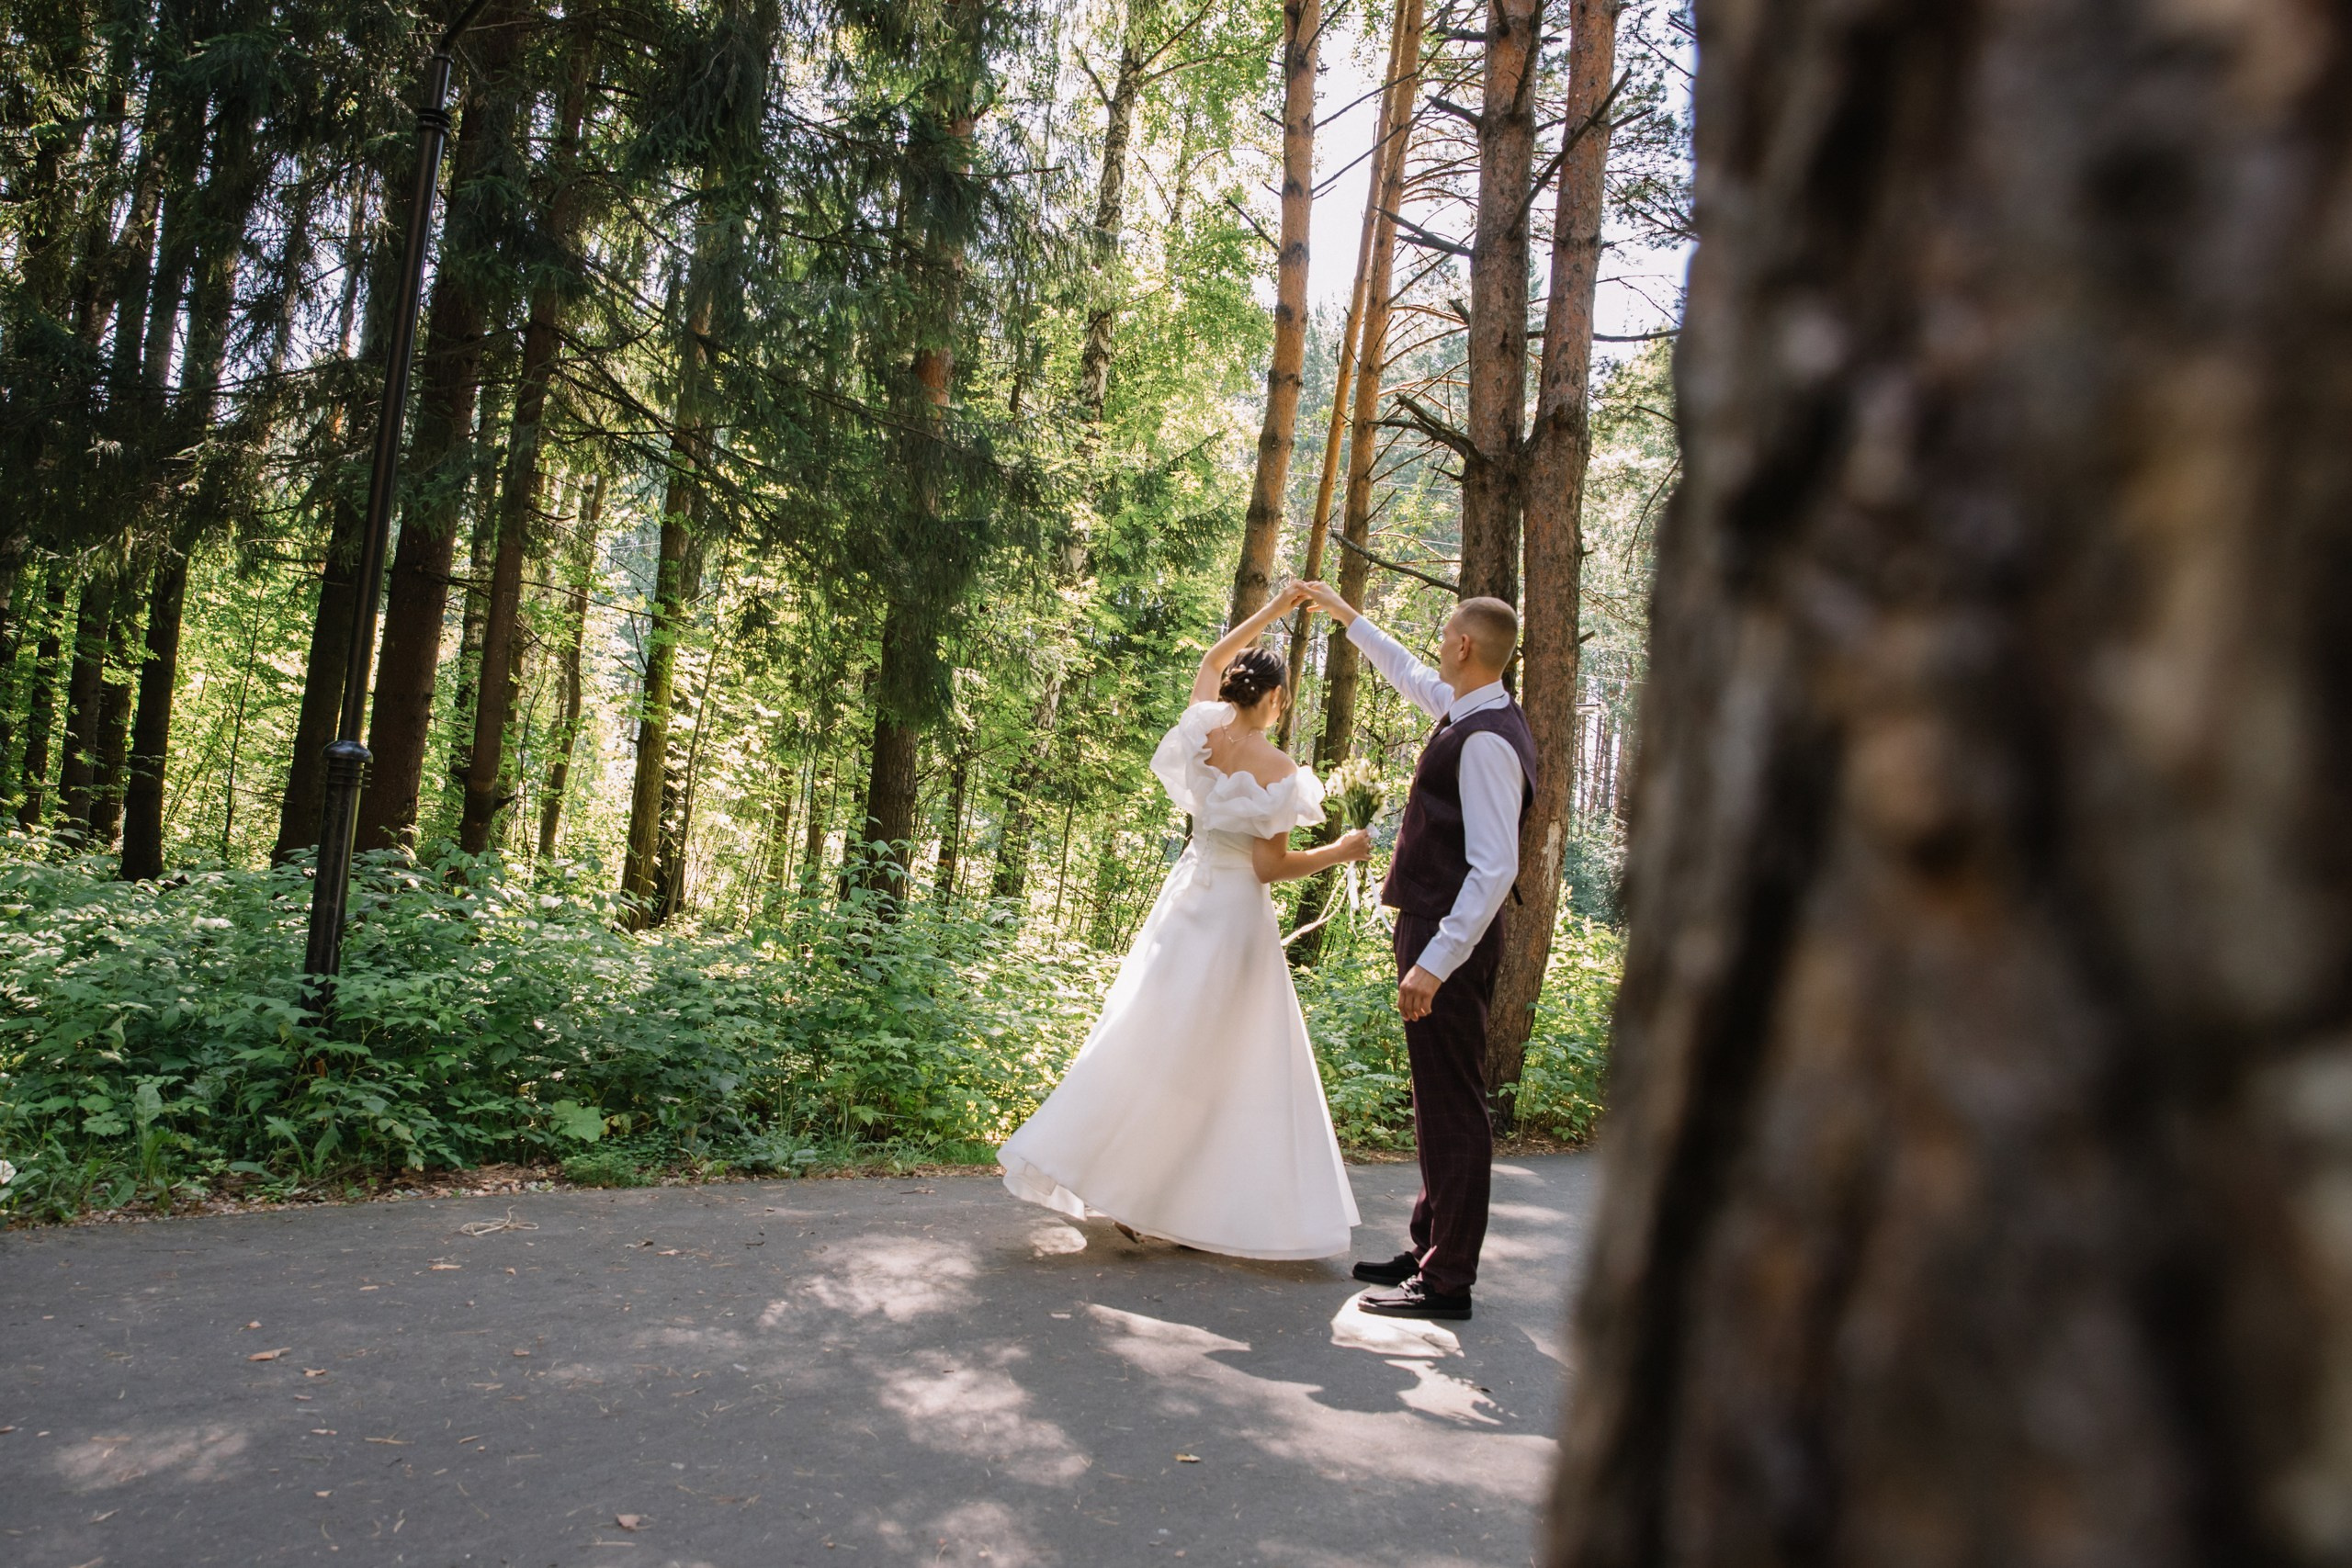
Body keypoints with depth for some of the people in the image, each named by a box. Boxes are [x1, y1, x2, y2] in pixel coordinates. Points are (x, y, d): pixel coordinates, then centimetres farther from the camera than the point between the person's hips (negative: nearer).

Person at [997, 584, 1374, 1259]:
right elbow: (1271, 865, -13)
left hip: (1187, 897, 6)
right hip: (1237, 912, -6)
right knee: (1244, 1062, 4)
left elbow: (1214, 657, 18)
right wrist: (1341, 852, 0)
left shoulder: (1203, 728, -1)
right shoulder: (1277, 769, -15)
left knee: (1153, 1040, 15)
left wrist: (1275, 608, 21)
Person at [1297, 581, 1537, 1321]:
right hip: (1439, 931, 10)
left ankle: (1447, 1282, 6)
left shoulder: (1487, 741, -20)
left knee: (1452, 1107, -3)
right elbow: (1410, 675, 31)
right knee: (1440, 1102, 17)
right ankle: (1432, 1250, 29)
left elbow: (1495, 868, -25)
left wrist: (1434, 962, -27)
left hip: (1451, 939, -10)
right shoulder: (1470, 713, 10)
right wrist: (1345, 614, 40)